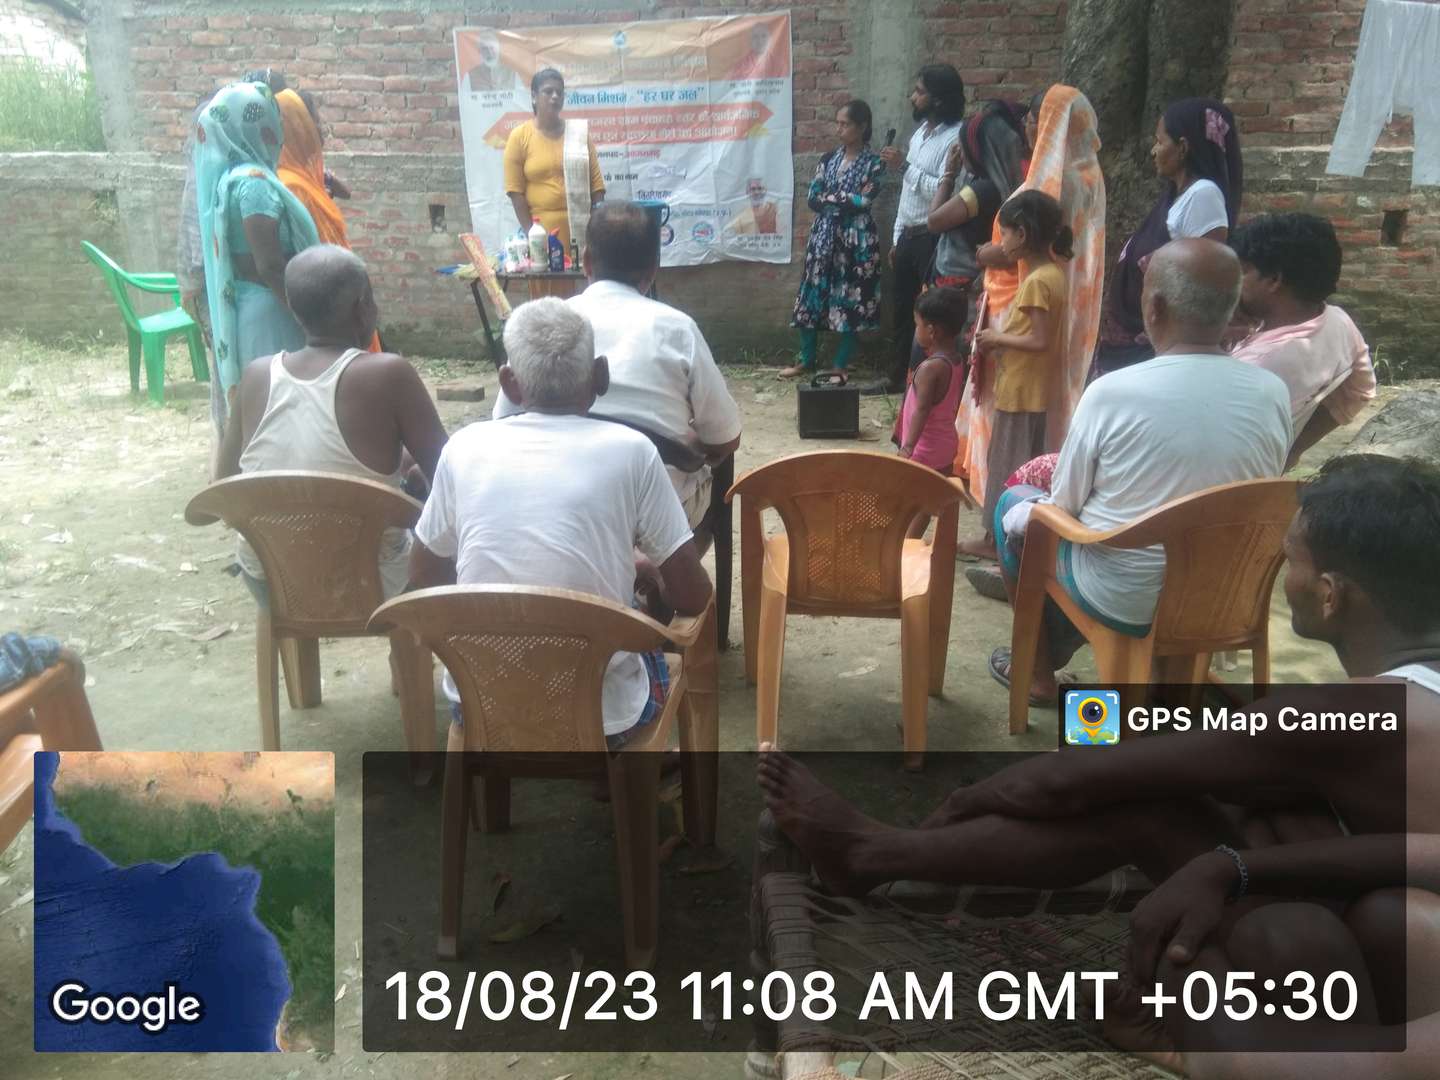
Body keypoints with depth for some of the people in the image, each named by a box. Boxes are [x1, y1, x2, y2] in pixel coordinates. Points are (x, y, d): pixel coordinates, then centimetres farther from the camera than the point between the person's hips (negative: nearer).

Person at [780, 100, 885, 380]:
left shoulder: (874, 163, -4)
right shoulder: (829, 159, 9)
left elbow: (864, 202, -15)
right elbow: (812, 199, 2)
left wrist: (830, 197, -8)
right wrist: (847, 200, -9)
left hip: (856, 239, -5)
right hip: (824, 236, 5)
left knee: (851, 301, -1)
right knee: (812, 297, 6)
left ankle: (839, 367, 9)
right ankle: (806, 361, 18)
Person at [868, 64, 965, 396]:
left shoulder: (955, 138, -13)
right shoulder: (919, 133, 15)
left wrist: (904, 167, -21)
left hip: (933, 238, -9)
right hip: (908, 237, 9)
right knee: (902, 312, 15)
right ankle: (898, 377, 27)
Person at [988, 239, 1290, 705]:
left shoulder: (1112, 391, -22)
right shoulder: (1274, 394, -10)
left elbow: (1065, 505, -10)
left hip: (1122, 601, -5)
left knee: (1015, 504, 22)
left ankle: (1038, 672, 31)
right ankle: (1058, 650, 41)